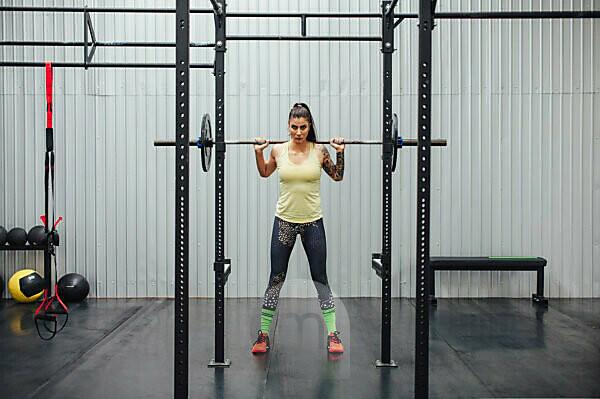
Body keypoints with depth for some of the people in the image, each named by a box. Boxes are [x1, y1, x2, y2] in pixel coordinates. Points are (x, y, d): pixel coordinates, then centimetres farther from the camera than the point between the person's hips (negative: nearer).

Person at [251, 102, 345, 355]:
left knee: (320, 279, 7)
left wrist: (340, 153, -3)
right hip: (284, 222, 1)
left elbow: (338, 176, 11)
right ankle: (263, 335, 17)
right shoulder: (278, 151, -3)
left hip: (313, 222, 0)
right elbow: (264, 173, 17)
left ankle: (333, 334, 17)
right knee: (275, 280, 6)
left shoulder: (320, 151, -5)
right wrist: (258, 152, 1)